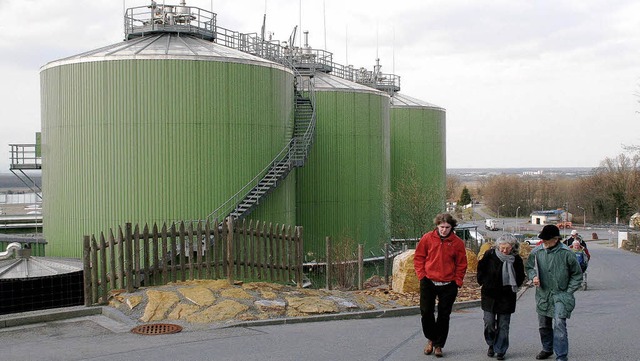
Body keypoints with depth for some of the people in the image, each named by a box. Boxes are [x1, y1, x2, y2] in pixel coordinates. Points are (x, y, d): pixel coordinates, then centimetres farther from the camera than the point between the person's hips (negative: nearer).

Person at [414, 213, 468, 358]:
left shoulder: (457, 242, -2)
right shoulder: (427, 238, -1)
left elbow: (461, 264, 4)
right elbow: (418, 257, 5)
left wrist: (458, 281, -4)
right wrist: (422, 275, -3)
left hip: (448, 285, 0)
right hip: (428, 282, 0)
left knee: (444, 316, 6)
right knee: (426, 312, 3)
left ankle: (438, 345, 18)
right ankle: (430, 339, 26)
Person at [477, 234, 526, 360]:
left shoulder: (516, 259, -6)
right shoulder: (489, 255, -8)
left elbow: (520, 277, 9)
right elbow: (481, 271, 6)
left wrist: (513, 286, 4)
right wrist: (484, 283, 4)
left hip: (507, 297, 0)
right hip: (489, 295, 0)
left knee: (503, 325, 3)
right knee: (489, 322, 0)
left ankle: (500, 350, 13)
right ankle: (491, 344, 24)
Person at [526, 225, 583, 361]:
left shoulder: (566, 253, -11)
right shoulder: (536, 252, -2)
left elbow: (577, 275, 0)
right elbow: (529, 267, 15)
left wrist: (568, 292, -4)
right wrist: (533, 276, -7)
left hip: (561, 295, -5)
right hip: (542, 295, 5)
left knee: (559, 324, -17)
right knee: (543, 325, 17)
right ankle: (547, 349, 39)